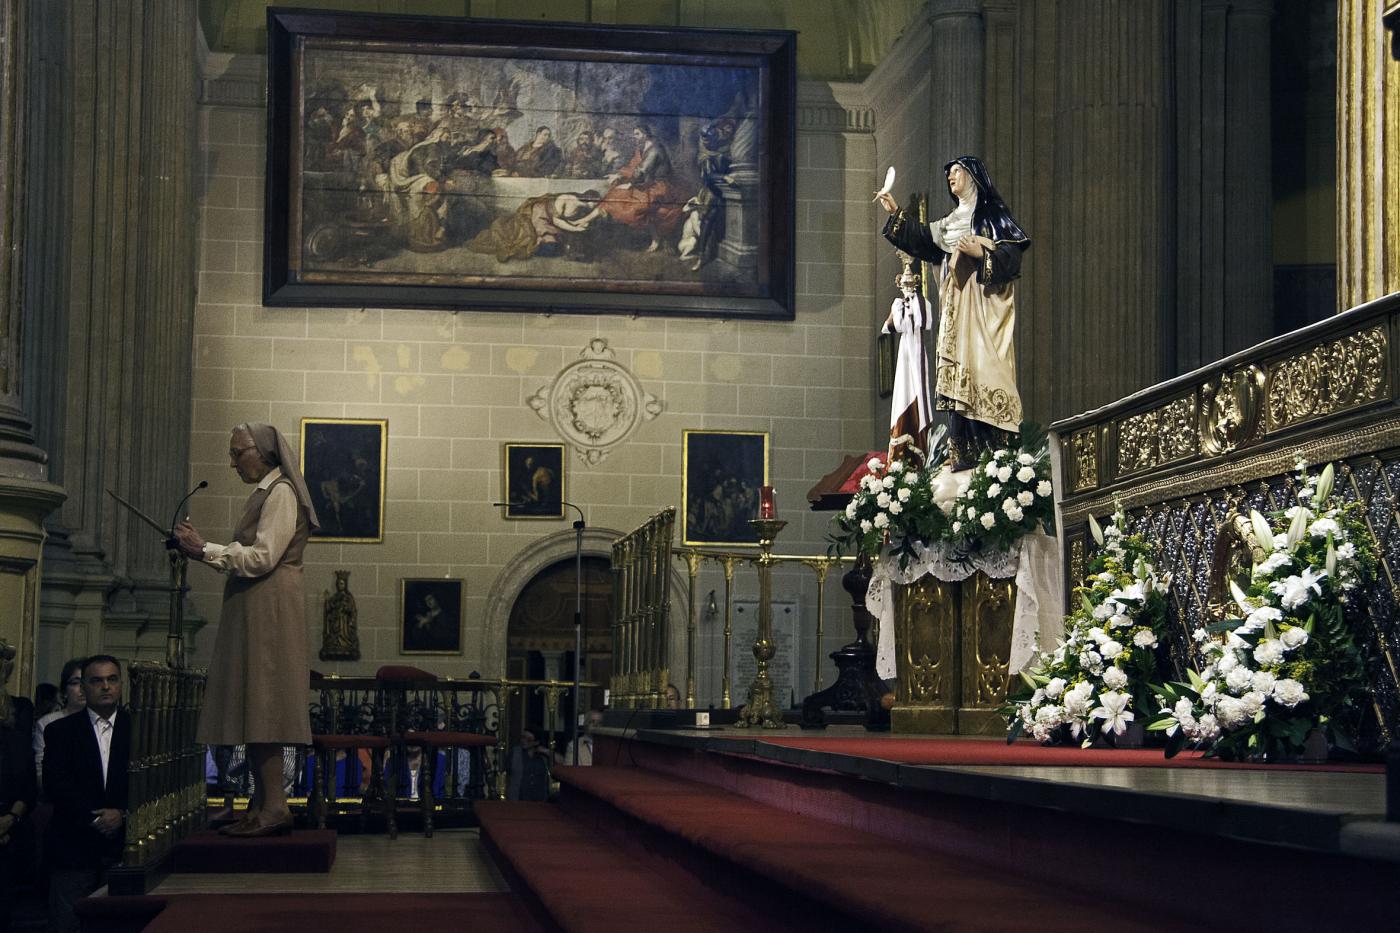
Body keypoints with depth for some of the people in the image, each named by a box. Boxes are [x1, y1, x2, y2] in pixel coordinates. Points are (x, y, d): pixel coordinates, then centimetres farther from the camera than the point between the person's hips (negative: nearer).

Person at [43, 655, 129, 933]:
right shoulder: (59, 731, 7)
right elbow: (55, 786, -4)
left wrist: (122, 814, -11)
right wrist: (95, 819, -11)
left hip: (123, 847, 1)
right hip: (74, 850, -1)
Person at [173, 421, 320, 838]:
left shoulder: (281, 493, -8)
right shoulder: (263, 494, 20)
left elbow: (262, 558, -16)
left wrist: (204, 550, -12)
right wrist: (201, 548, 6)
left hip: (269, 609, -9)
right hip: (252, 611, 9)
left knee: (260, 705, -12)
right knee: (254, 708, 7)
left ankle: (274, 806, -13)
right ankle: (263, 803, 9)